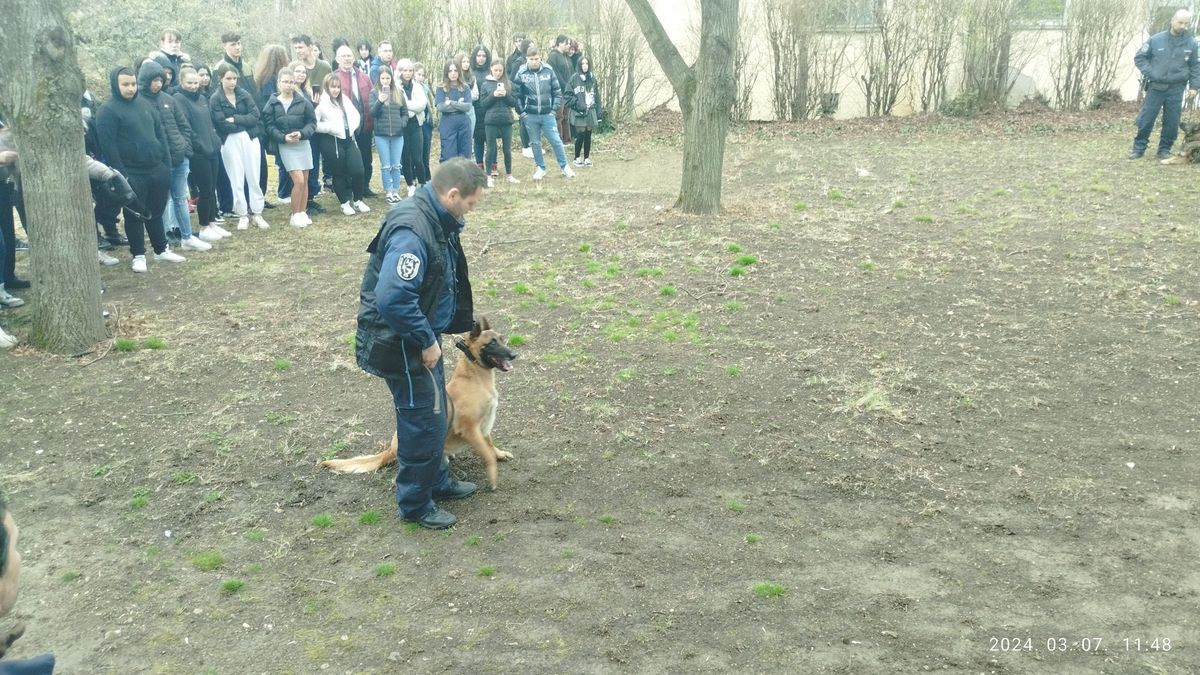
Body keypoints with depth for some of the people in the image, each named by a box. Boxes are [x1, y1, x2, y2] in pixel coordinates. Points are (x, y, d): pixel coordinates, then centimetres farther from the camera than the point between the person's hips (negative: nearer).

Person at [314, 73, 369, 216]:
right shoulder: (322, 102, -8)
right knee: (338, 173, 5)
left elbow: (355, 115, 19)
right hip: (332, 142, -6)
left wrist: (352, 127, 1)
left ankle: (357, 201, 17)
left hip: (349, 139, 6)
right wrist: (331, 127, -16)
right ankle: (345, 203, 17)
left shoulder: (344, 100, 12)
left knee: (358, 170, 0)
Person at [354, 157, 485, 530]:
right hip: (402, 345, -10)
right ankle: (415, 503, 21)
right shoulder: (412, 231, -30)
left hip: (421, 336, 10)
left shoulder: (437, 219, 2)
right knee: (423, 421, 3)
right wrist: (426, 342, -24)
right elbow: (392, 299, -35)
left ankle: (437, 480, 42)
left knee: (435, 412, 23)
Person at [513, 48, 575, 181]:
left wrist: (554, 109, -3)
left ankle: (564, 166, 18)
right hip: (530, 116, 0)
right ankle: (541, 168, 25)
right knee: (535, 143, 10)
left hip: (547, 114, 0)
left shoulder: (548, 71, -3)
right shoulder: (521, 74, -5)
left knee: (556, 141, 2)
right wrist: (521, 112, -5)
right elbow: (516, 95, 0)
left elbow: (557, 92, 3)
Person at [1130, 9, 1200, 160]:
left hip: (1176, 90, 1)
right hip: (1156, 87, -1)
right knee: (1146, 119, 0)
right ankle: (1139, 148, 12)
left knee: (1172, 122, 4)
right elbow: (1139, 58, 5)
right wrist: (1150, 73, -7)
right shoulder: (1156, 40, -4)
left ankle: (1164, 150, 17)